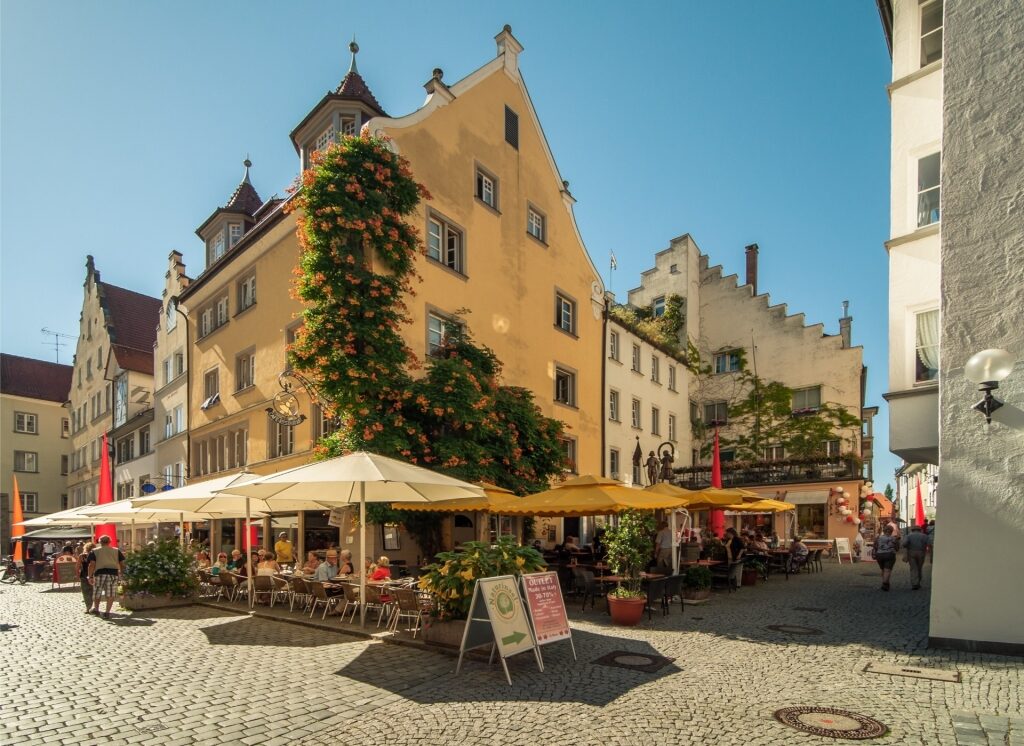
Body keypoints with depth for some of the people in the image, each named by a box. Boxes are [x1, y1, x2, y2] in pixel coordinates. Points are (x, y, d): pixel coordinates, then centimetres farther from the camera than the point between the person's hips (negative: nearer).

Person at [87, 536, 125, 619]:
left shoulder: (94, 551, 8)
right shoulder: (116, 551, 13)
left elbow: (92, 564, -3)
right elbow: (122, 564, 10)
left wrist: (90, 576, -1)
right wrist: (121, 573, 19)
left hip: (100, 573, 0)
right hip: (113, 573, 0)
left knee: (97, 592, 19)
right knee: (110, 594, 4)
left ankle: (96, 608, 34)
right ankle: (107, 612, 1)